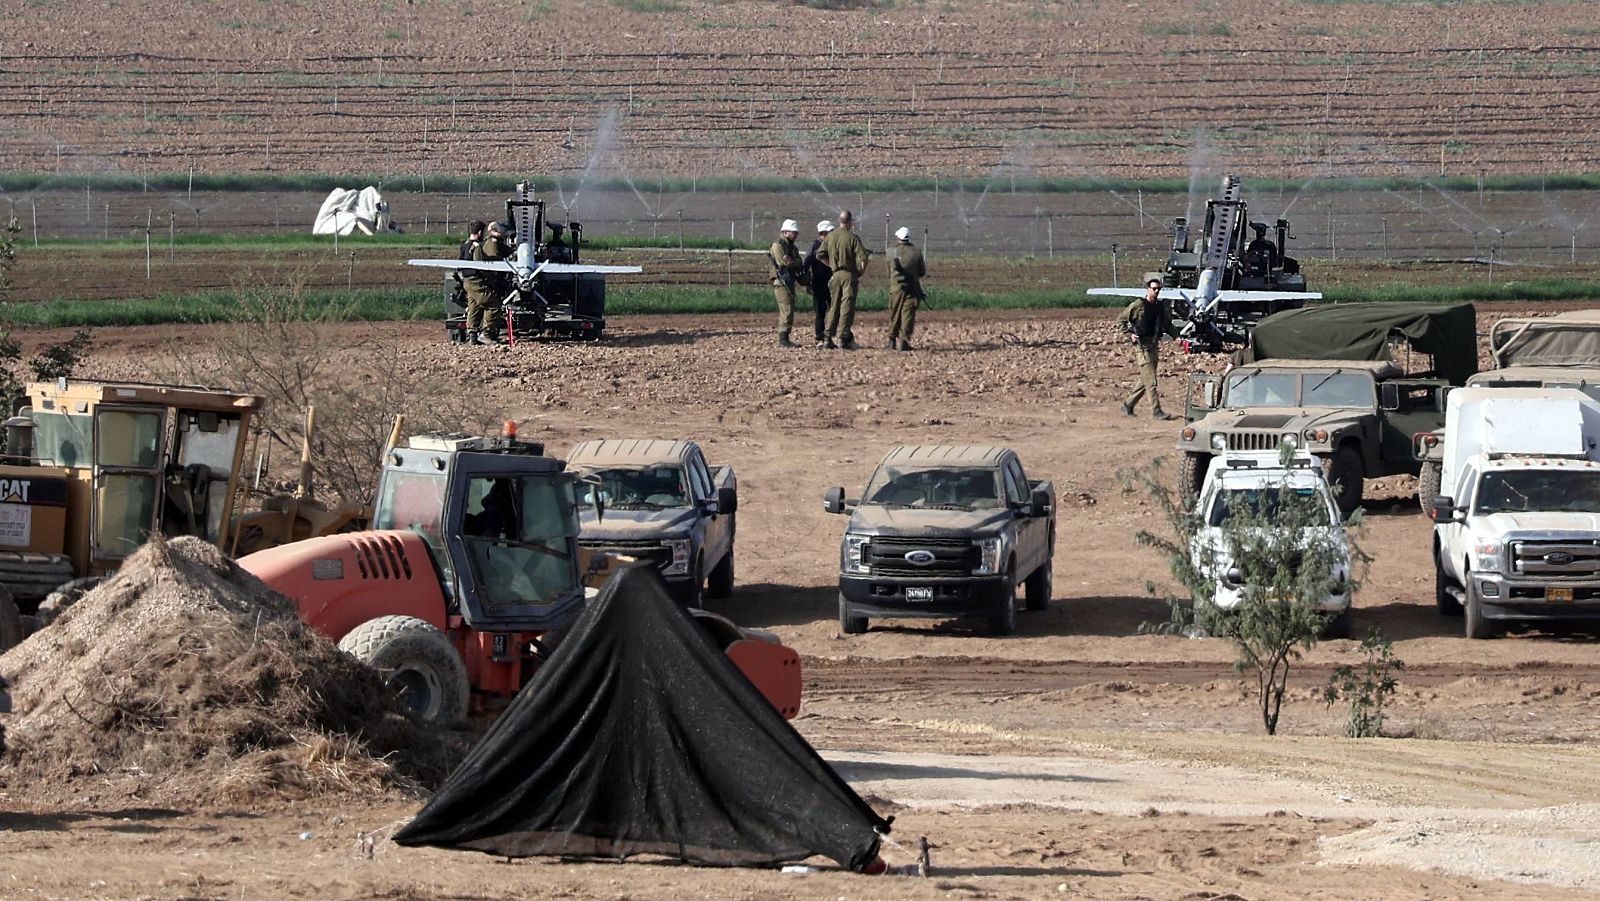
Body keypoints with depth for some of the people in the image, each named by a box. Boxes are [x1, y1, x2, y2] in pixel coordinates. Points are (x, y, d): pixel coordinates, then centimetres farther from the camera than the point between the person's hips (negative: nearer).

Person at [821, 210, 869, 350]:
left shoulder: (830, 236, 6)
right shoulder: (852, 238, -9)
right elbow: (863, 258, -15)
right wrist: (860, 273, -1)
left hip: (835, 275, 5)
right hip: (849, 275, -5)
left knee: (833, 307, 11)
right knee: (847, 307, -3)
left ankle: (828, 339, 9)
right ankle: (843, 338, -8)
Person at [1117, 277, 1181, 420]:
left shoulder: (1160, 306, 12)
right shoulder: (1138, 305, -6)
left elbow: (1167, 324, 22)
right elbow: (1120, 320, -1)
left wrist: (1176, 336, 7)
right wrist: (1131, 333, -10)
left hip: (1155, 345, 7)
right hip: (1143, 345, -7)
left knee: (1145, 381, 12)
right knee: (1150, 381, -10)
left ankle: (1128, 405, 25)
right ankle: (1156, 411, -10)